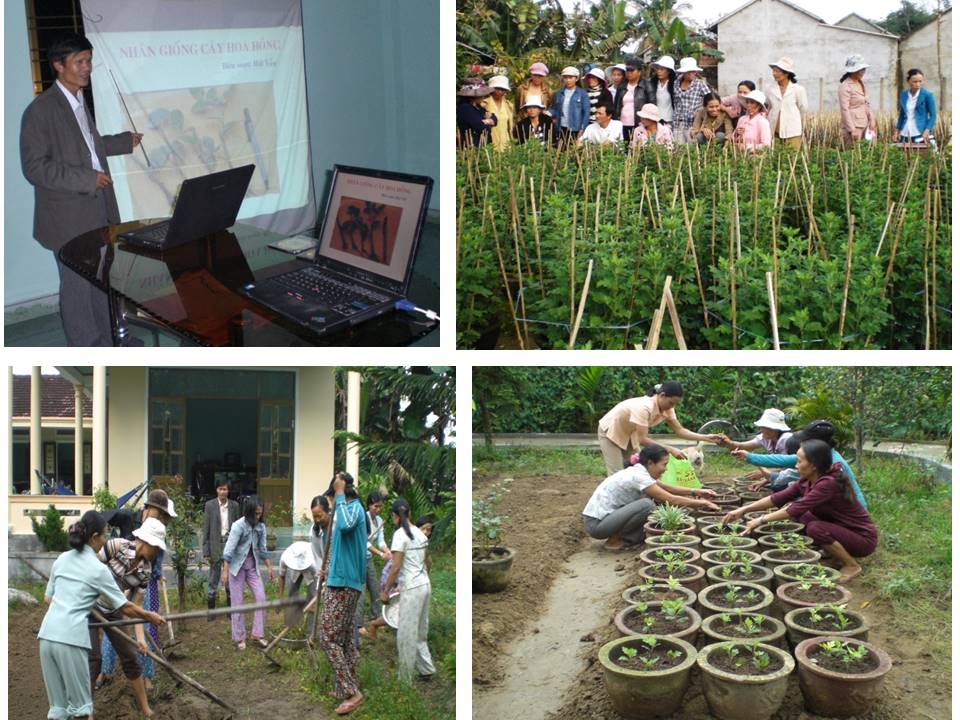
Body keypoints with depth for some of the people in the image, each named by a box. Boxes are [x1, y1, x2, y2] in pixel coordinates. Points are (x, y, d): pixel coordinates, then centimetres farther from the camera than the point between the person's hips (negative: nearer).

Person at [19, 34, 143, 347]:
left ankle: (105, 342, 31)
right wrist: (86, 179, -22)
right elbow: (34, 167, -19)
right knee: (77, 286, 3)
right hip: (69, 216, -8)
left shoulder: (80, 101, 10)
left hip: (97, 208, 8)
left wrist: (125, 141, 23)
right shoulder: (40, 110, -16)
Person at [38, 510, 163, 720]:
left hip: (47, 634, 6)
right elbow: (125, 608, 2)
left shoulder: (62, 559, 13)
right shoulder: (98, 569, -3)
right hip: (70, 638, -6)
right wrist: (151, 617, 16)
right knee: (80, 703, 5)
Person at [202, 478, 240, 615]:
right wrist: (206, 551, -4)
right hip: (216, 545, -1)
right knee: (213, 579, 3)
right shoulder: (210, 505, -2)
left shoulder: (234, 505, 3)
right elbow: (206, 530, -1)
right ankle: (211, 610, 13)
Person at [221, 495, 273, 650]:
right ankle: (240, 637, 13)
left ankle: (257, 634, 5)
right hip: (237, 566, -5)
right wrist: (225, 571, -24)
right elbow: (229, 549, -20)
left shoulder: (261, 527, -1)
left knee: (261, 597, -4)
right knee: (237, 602, 2)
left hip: (253, 566, 5)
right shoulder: (238, 525, -17)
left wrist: (269, 567, 9)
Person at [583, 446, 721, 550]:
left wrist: (695, 492, 8)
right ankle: (614, 540, -7)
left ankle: (628, 539, 9)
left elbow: (667, 488, 17)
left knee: (651, 497, 9)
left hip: (605, 515, 9)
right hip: (596, 523, -9)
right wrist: (704, 503, -11)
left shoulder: (638, 471, 7)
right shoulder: (639, 476, -20)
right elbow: (672, 500, -19)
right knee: (647, 505, -23)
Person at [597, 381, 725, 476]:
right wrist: (670, 450, -40)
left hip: (626, 435, 8)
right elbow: (643, 439, -38)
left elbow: (679, 430, -10)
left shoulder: (666, 408, -13)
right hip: (610, 432, -8)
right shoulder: (644, 407, -38)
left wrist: (706, 438, -21)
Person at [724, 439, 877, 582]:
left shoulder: (829, 483, -28)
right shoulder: (807, 481, -3)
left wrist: (762, 520, -24)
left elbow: (798, 508, -31)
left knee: (815, 528, -29)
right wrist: (744, 509, -11)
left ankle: (852, 565, -8)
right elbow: (779, 498, -4)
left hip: (862, 538, -8)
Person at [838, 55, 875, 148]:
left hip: (864, 126, 8)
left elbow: (867, 104, 21)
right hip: (853, 126, -8)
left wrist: (872, 121, 9)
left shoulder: (861, 84, 16)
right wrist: (852, 130, -19)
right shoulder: (845, 87, -9)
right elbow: (844, 110, -15)